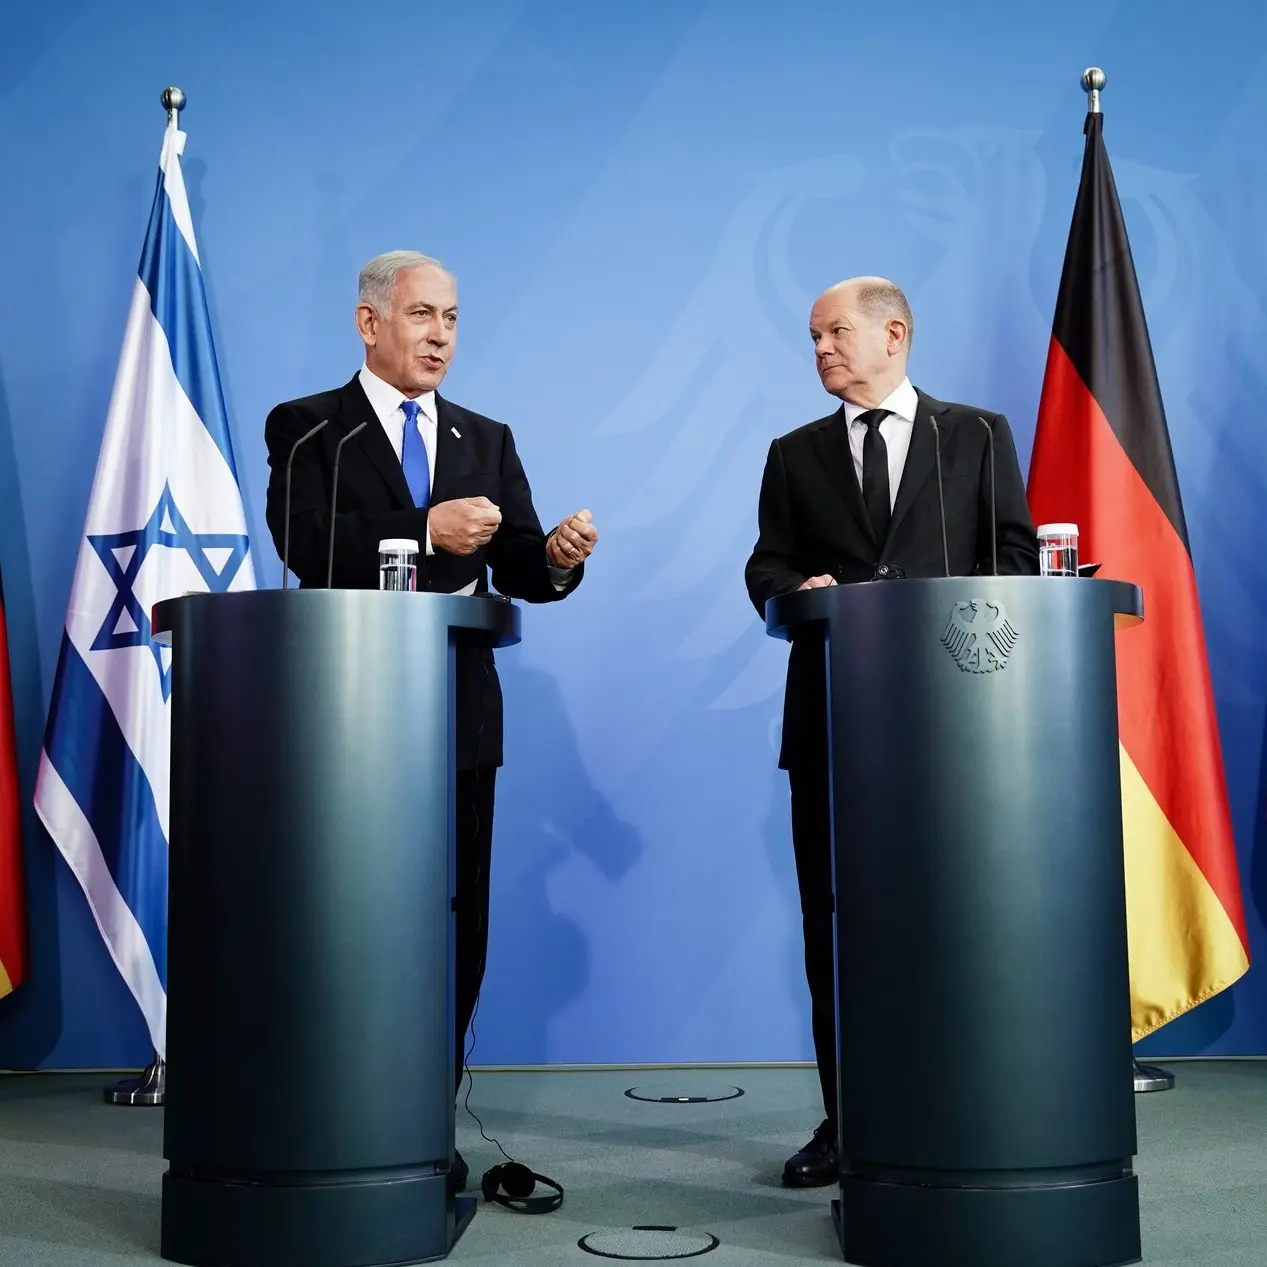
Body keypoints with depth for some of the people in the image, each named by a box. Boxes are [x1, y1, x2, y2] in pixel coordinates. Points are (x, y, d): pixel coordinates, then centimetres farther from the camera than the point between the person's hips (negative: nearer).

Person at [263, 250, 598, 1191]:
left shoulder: (486, 439, 13)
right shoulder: (307, 428, 1)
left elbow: (518, 569, 3)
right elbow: (310, 550, -16)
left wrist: (556, 558, -18)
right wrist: (427, 531, -25)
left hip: (459, 712, 4)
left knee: (455, 922, 6)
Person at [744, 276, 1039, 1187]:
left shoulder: (977, 435, 10)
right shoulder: (796, 455, 16)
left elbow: (1013, 555, 4)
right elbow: (766, 567, 9)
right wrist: (799, 590, -14)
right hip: (832, 713, 2)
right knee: (834, 921, 3)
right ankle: (847, 1120, 10)